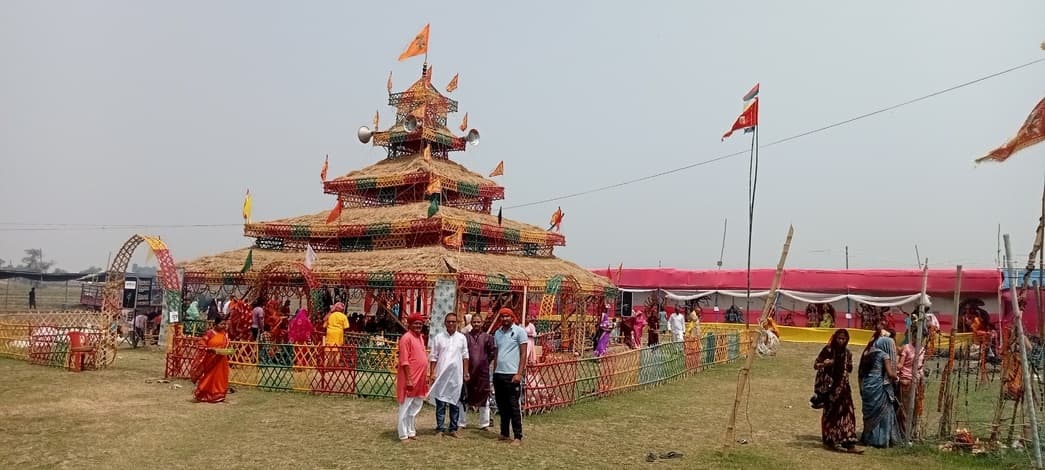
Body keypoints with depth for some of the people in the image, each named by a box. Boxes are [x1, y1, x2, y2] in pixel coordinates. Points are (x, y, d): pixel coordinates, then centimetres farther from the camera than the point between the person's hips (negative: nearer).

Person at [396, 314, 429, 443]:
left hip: (420, 379, 9)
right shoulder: (407, 338, -13)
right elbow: (404, 361, -18)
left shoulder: (420, 338, 13)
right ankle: (403, 435, 6)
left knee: (415, 408, 16)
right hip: (410, 379, -9)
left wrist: (426, 376, 16)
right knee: (405, 408, 0)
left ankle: (411, 431, 26)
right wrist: (409, 379, -21)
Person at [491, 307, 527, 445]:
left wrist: (519, 373, -13)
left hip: (512, 374, -6)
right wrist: (494, 373, 14)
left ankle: (518, 436, 2)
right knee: (502, 406, 12)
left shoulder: (519, 331, -3)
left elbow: (523, 354, -6)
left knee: (513, 406, -4)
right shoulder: (497, 333, 14)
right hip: (498, 374, 6)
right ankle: (504, 434, 21)